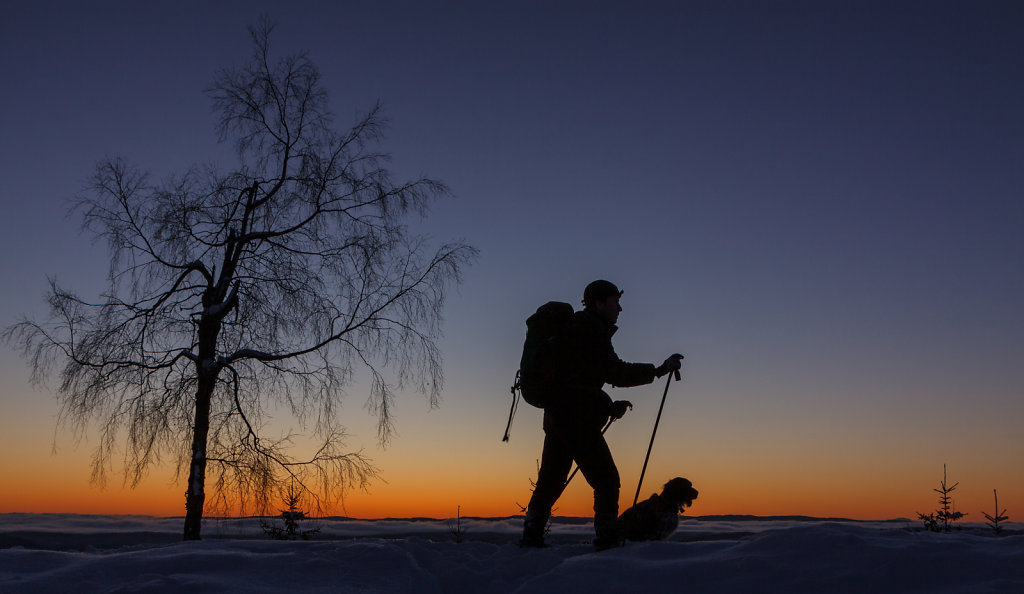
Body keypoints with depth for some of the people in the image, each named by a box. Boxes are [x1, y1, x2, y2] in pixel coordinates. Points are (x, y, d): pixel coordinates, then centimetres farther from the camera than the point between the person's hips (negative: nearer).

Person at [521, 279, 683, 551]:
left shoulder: (574, 327, 25)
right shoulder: (591, 327, -5)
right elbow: (614, 371, -13)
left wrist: (610, 407, 18)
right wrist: (658, 370, -10)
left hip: (556, 415, 10)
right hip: (576, 418, -10)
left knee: (550, 481, 14)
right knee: (606, 480, -7)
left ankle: (531, 538, 17)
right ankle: (607, 541, -10)